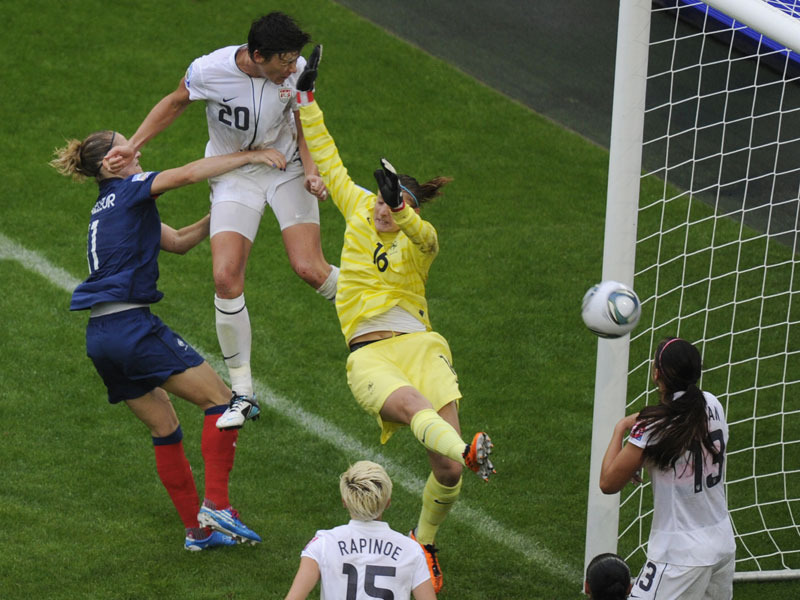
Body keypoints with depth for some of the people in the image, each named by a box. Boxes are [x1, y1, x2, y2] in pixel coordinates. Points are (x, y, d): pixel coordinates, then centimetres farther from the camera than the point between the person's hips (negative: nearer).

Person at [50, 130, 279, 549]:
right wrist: (248, 157, -9)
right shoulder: (128, 191, -1)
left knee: (164, 428, 14)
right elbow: (187, 174, -15)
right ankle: (216, 505, -11)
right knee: (219, 397, -4)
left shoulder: (110, 208, 24)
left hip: (100, 337, 9)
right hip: (131, 324, -9)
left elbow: (178, 241, 25)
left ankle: (197, 529, 13)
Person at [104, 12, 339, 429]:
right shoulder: (210, 70, -23)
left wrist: (311, 171, -13)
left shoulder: (296, 70, -18)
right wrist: (132, 146, -3)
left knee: (309, 269, -17)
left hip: (286, 169, 0)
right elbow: (176, 102, 1)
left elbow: (303, 125, 2)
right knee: (226, 279, -14)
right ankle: (243, 395, -3)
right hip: (233, 175, 0)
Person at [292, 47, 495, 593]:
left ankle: (424, 544, 16)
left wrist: (403, 212, -43)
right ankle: (467, 449, -69)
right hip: (369, 356, 0)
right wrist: (307, 98, 19)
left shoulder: (421, 240, 4)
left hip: (418, 344, 0)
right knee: (412, 405, -37)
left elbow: (425, 233, -21)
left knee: (447, 471, -11)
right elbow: (329, 164, 19)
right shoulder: (360, 208, 12)